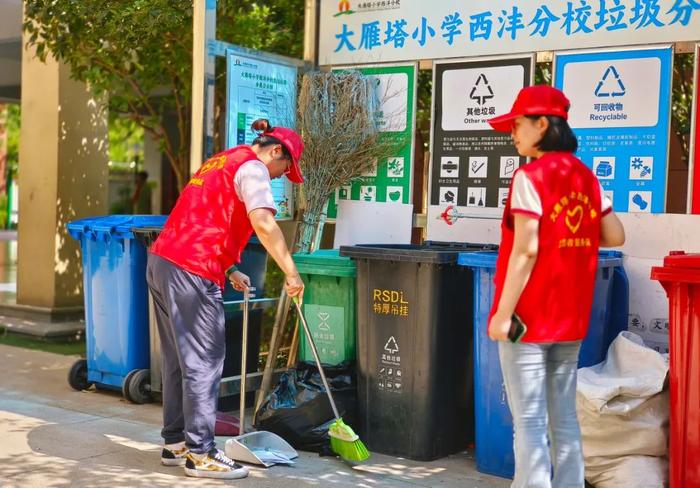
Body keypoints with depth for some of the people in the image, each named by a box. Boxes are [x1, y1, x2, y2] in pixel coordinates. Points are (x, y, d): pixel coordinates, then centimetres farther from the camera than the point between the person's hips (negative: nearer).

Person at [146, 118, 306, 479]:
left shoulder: (222, 161, 24)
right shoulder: (253, 168, -5)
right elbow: (263, 224, -21)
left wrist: (230, 270, 29)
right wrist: (291, 273, -17)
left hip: (161, 261, 10)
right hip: (191, 271, -10)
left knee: (179, 359, 15)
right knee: (204, 361, -4)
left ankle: (175, 443, 24)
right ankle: (200, 453, 2)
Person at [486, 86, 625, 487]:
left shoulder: (531, 176, -12)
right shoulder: (586, 176, 8)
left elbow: (526, 250, -18)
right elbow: (615, 236, 10)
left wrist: (503, 313, -15)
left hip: (529, 317, -7)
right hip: (571, 318, 7)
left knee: (530, 421, -1)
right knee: (564, 418, 13)